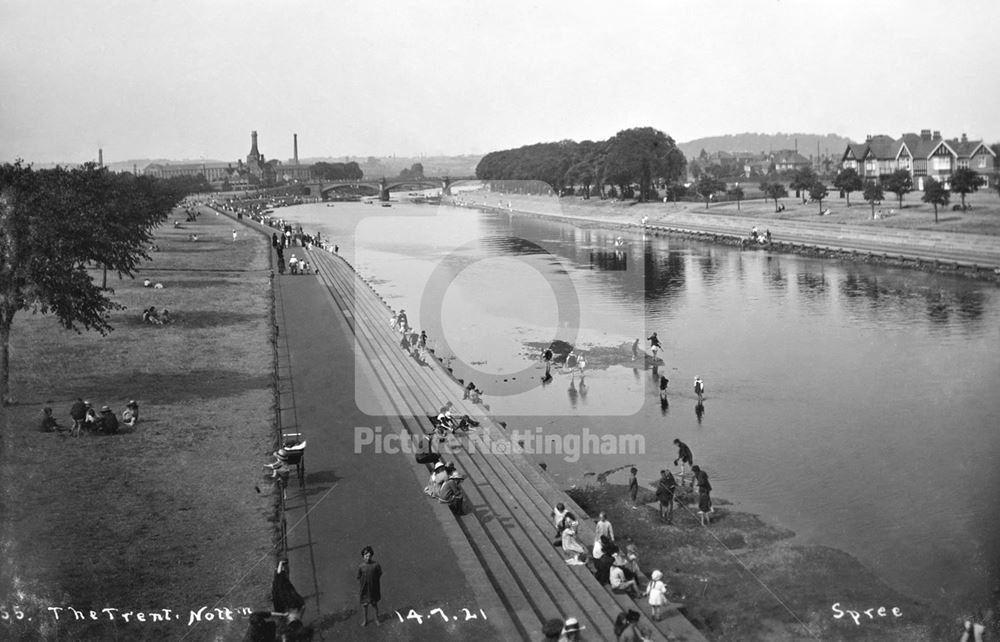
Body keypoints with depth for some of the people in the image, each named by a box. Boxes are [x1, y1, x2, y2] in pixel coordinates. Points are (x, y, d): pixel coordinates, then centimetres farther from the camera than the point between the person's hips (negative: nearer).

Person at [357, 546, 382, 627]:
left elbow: (379, 578, -4)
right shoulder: (361, 567, -13)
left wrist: (380, 589, -1)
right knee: (365, 605, 16)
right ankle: (365, 619, 38)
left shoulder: (376, 565, -15)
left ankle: (377, 619, 35)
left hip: (374, 589, 0)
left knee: (375, 605, 15)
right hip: (365, 590, 0)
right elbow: (359, 579, -1)